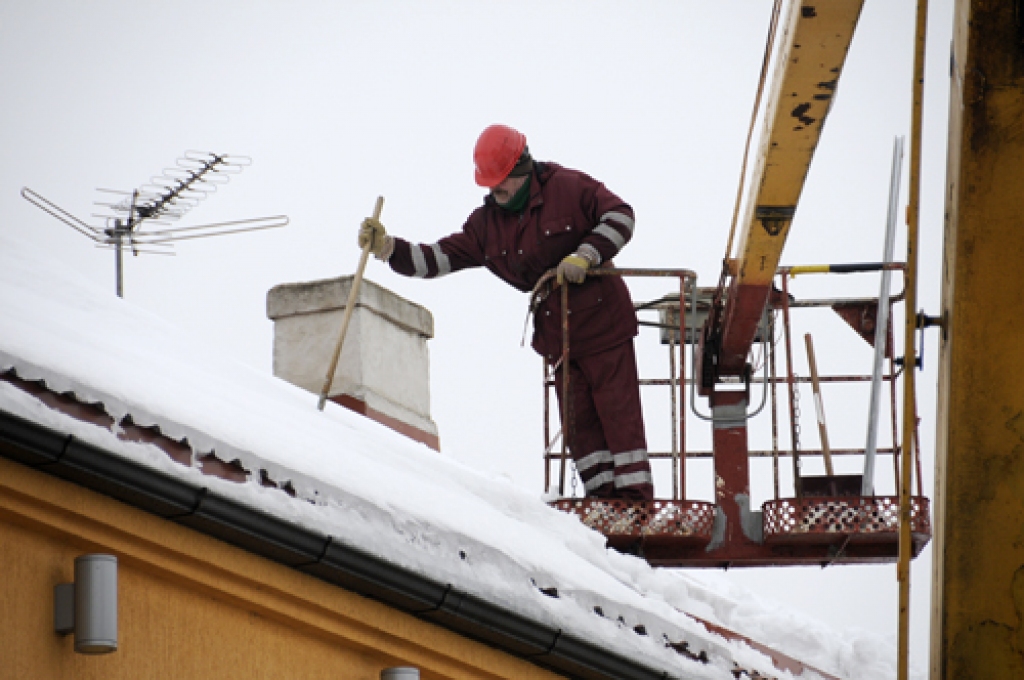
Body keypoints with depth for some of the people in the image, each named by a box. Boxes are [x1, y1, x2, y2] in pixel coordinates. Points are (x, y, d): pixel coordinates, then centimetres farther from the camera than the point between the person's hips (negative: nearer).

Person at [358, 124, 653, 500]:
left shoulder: (569, 188, -10)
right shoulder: (486, 223, 4)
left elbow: (620, 216, -9)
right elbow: (439, 258, 1)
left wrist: (585, 255, -21)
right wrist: (386, 247, -12)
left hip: (603, 322, -6)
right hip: (557, 335, 6)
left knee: (618, 410, -5)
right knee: (578, 420, 4)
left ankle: (636, 499, -3)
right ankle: (604, 499, 8)